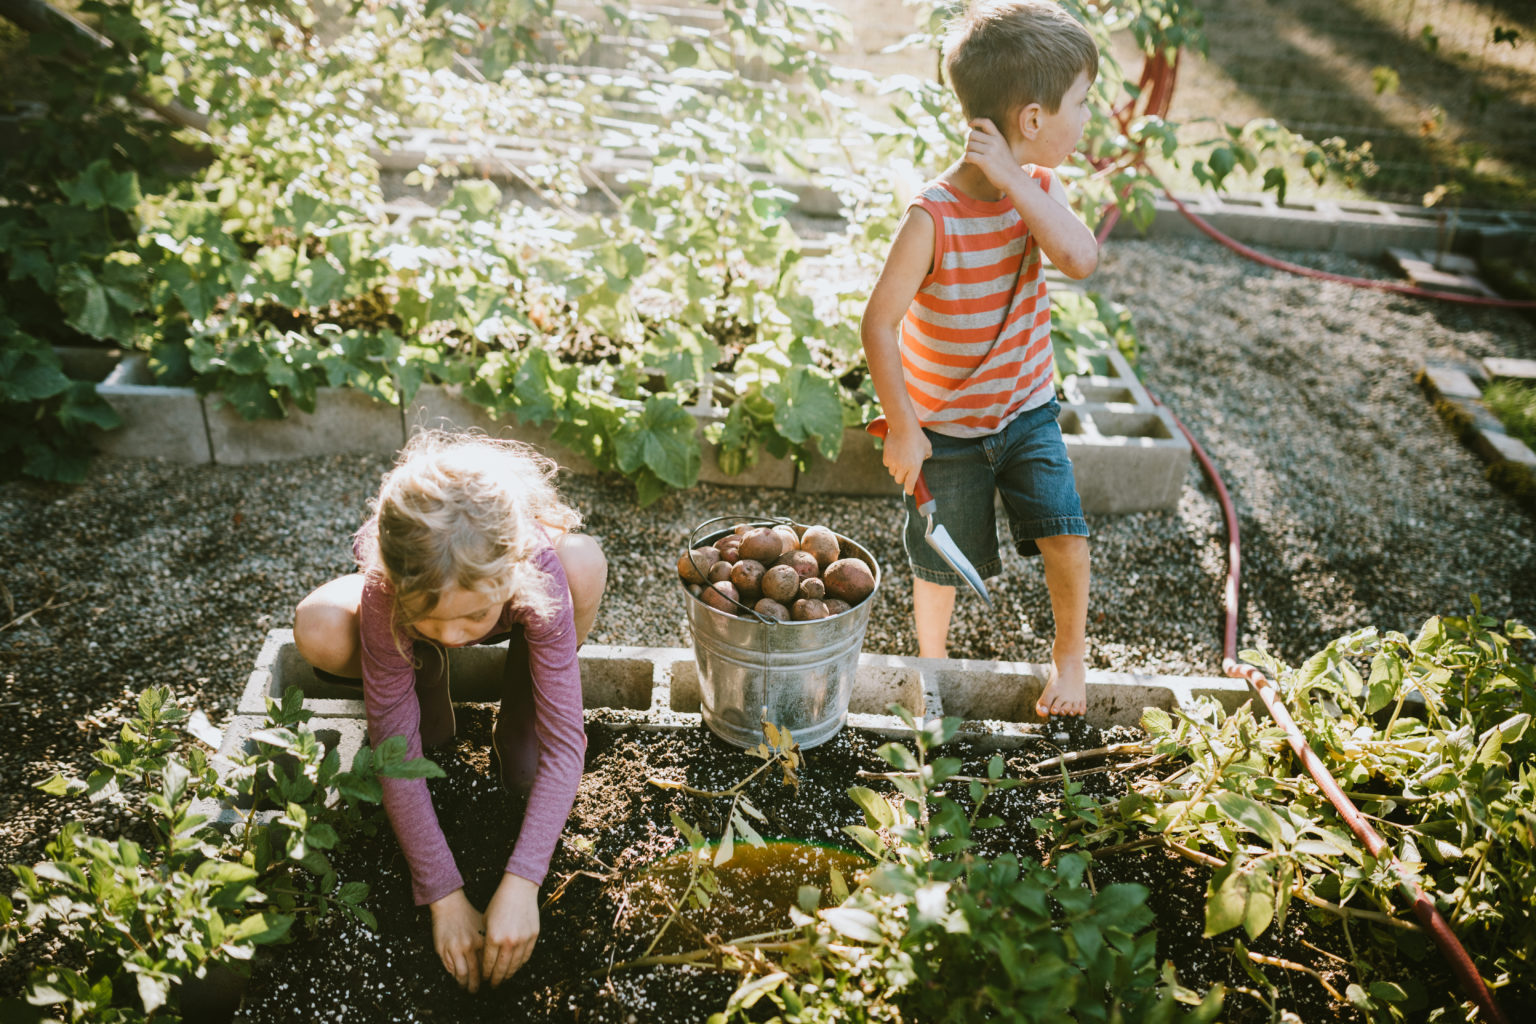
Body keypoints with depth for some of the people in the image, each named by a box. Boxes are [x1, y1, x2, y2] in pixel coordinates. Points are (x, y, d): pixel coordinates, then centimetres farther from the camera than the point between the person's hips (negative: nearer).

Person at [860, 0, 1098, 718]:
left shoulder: (1038, 189, -8)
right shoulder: (934, 217, -25)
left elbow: (1081, 259, -27)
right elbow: (879, 322, -22)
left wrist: (1012, 177, -31)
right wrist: (902, 429, -19)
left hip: (1026, 410, 4)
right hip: (945, 425, -4)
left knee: (1064, 534, -8)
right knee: (942, 563, 12)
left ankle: (1069, 650, 22)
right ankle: (932, 664, 41)